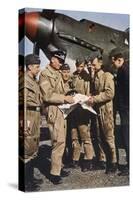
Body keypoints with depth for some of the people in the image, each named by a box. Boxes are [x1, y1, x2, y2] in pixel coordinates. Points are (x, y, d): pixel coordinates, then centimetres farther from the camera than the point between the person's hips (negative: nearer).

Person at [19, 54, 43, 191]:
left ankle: (30, 178, 28)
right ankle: (25, 183, 4)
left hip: (35, 118, 10)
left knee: (33, 150, 17)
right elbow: (22, 102, -19)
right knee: (27, 151, -4)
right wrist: (25, 121, -20)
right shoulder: (25, 80, -14)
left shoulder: (33, 80, 16)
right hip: (28, 119, -10)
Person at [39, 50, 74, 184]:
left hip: (62, 110, 9)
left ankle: (58, 167, 22)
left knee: (60, 141, 13)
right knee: (58, 142, -12)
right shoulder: (45, 74, -6)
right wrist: (64, 98, -16)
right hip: (54, 111, -9)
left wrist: (67, 98, 9)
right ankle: (54, 173, -6)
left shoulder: (58, 74, 20)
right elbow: (47, 95, -15)